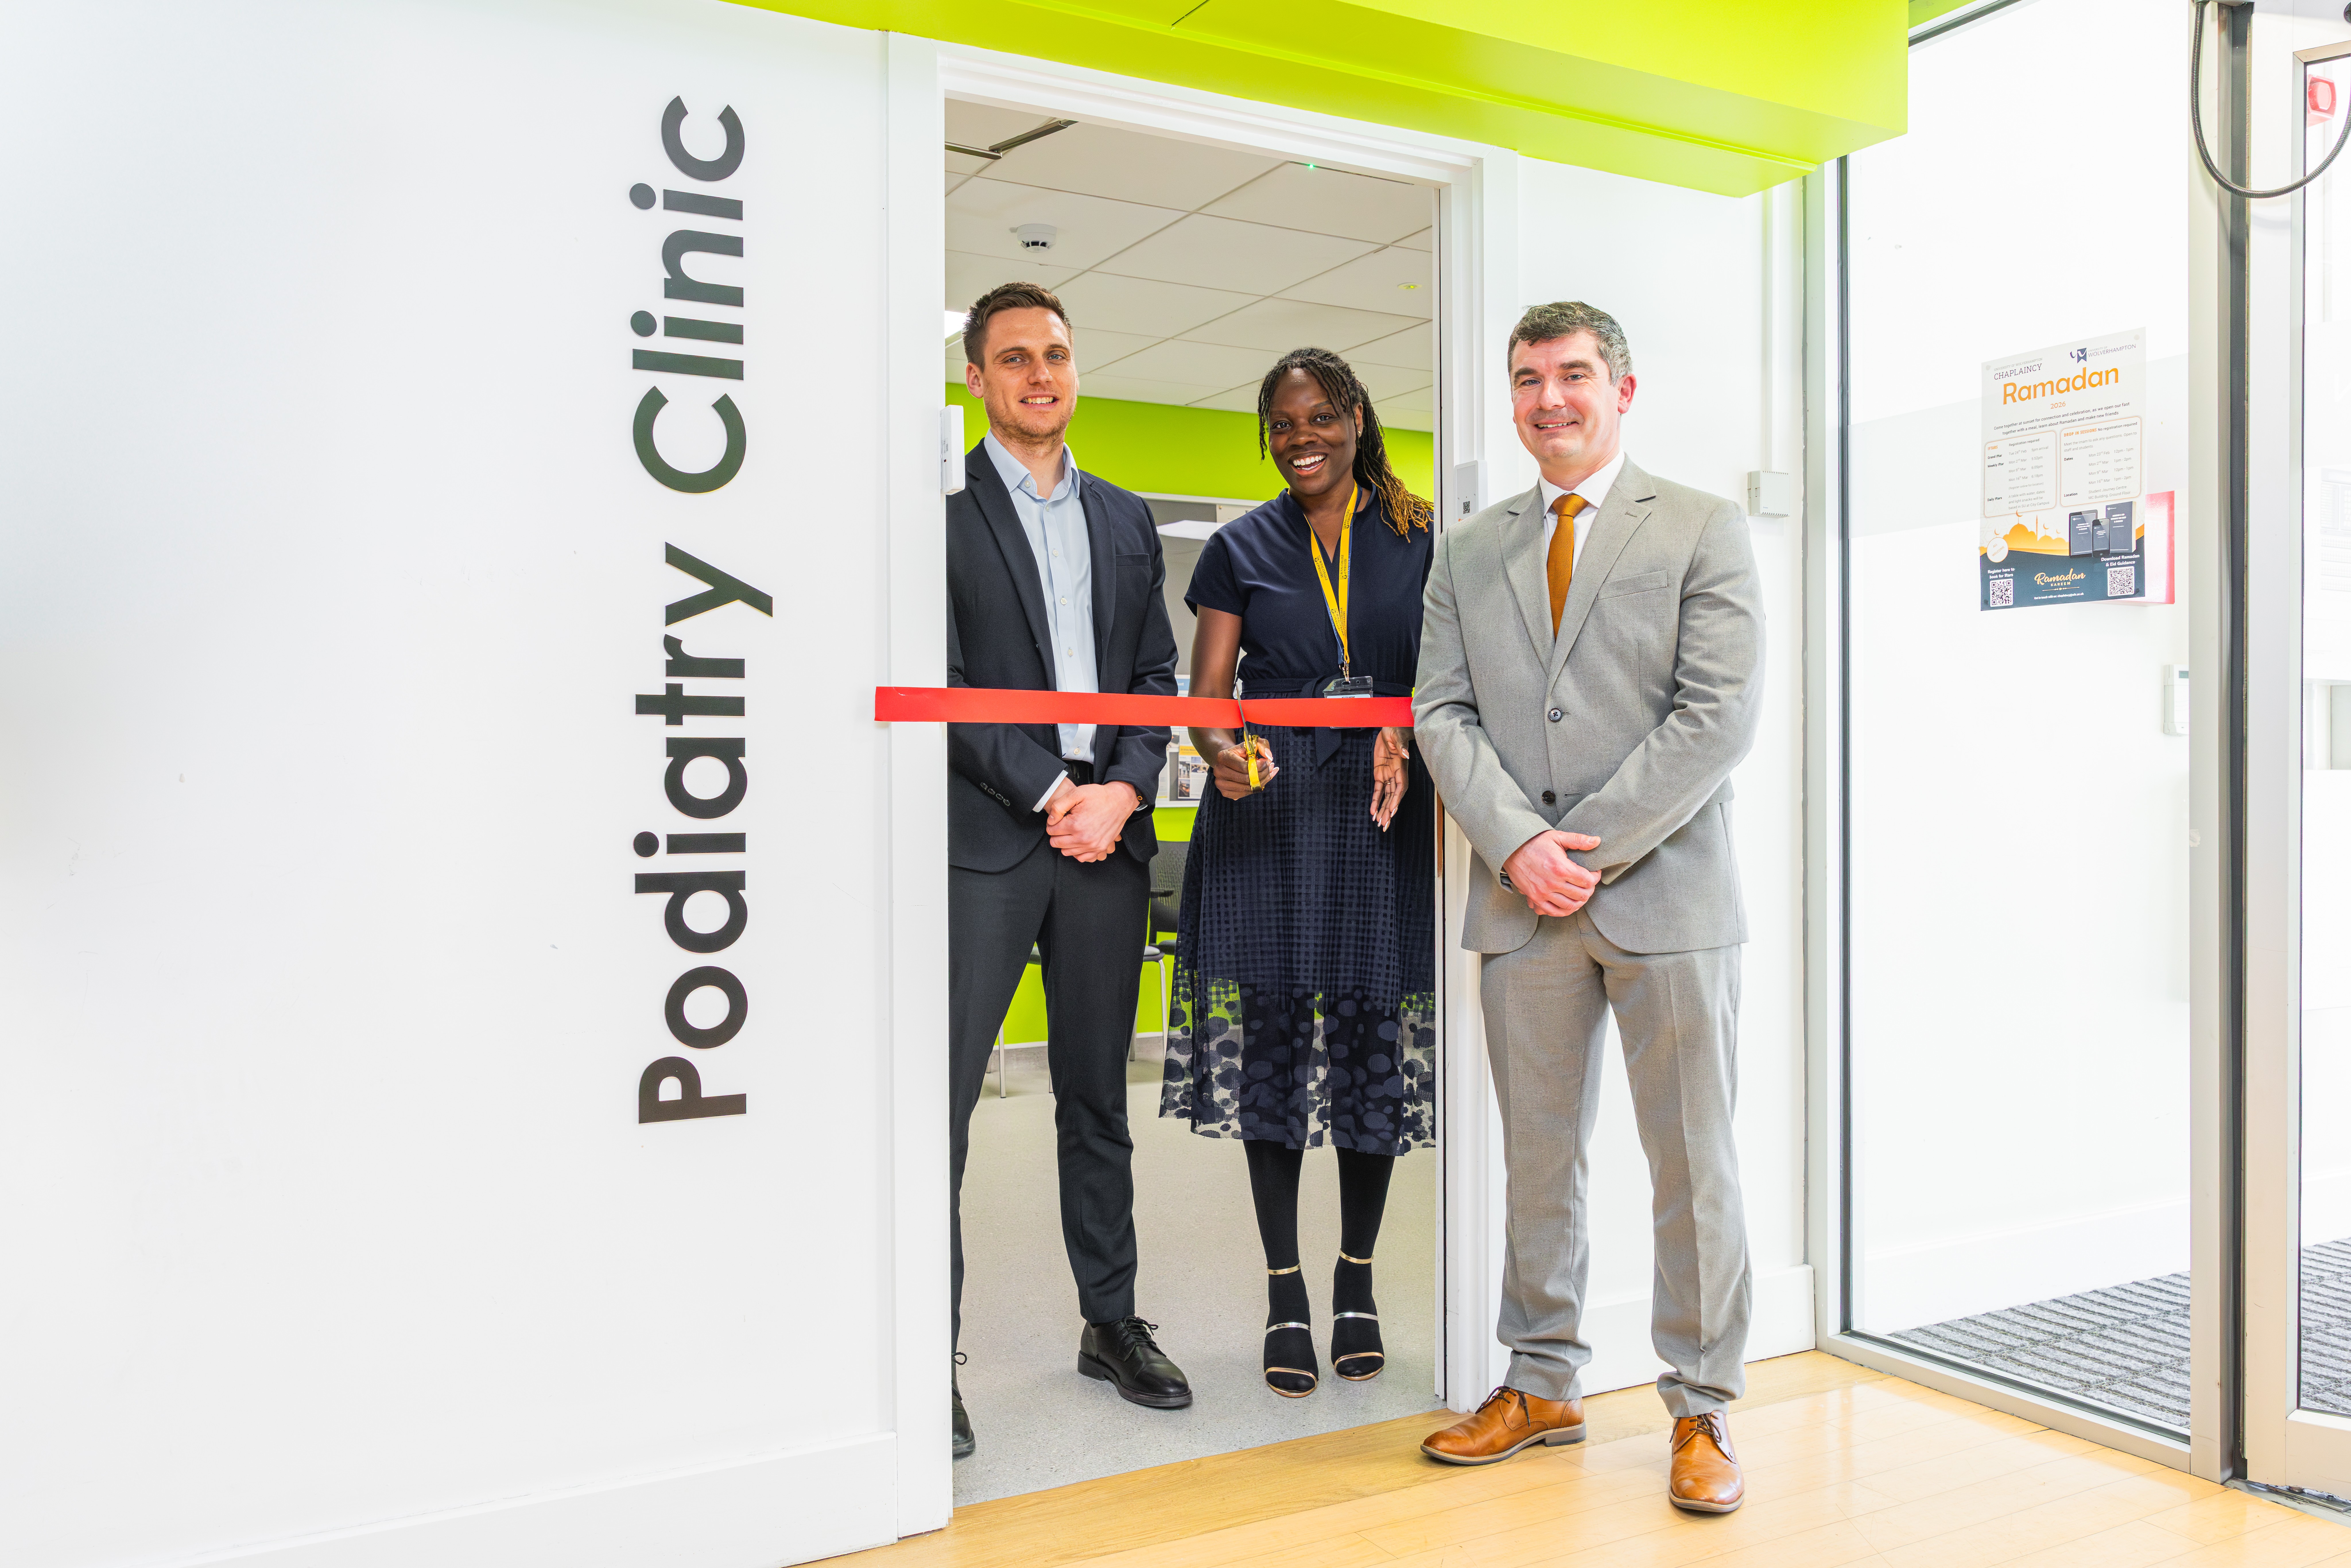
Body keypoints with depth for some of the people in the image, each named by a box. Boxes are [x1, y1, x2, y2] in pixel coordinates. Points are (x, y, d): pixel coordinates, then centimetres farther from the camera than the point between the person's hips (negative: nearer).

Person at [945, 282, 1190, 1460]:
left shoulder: (1126, 520, 18)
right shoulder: (943, 508, 1)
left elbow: (1158, 678, 13)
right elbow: (940, 680, -7)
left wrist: (1120, 792, -4)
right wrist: (1049, 793, -11)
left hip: (1108, 833, 5)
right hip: (984, 837, -5)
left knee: (1097, 1096, 13)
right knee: (940, 1100, -4)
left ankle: (1113, 1325, 24)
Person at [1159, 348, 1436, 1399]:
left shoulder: (1418, 541, 9)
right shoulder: (1241, 549, 8)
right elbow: (1206, 691, 3)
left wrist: (1410, 744, -11)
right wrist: (1220, 747, -19)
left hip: (1384, 813, 0)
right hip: (1268, 815, 0)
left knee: (1375, 1043, 4)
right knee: (1270, 1042, 1)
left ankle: (1357, 1282, 21)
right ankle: (1286, 1295, 14)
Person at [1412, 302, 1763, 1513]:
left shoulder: (1704, 531, 2)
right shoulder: (1469, 552, 13)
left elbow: (1720, 713, -8)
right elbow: (1442, 712, 5)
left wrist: (1592, 846, -12)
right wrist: (1521, 844, -10)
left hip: (1667, 893, -3)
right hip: (1522, 905, 3)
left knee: (1693, 1161, 5)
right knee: (1537, 1155, 11)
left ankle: (1702, 1411, 19)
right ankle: (1542, 1385, 25)